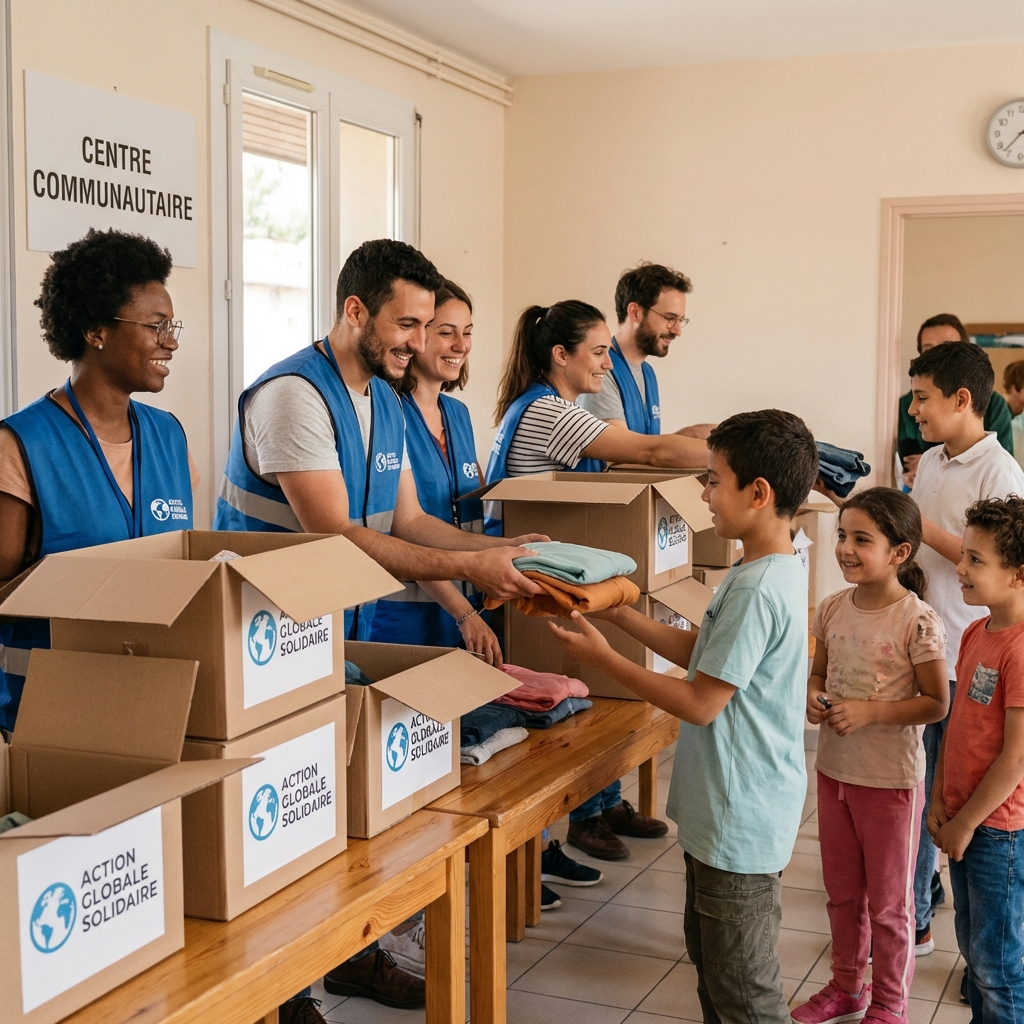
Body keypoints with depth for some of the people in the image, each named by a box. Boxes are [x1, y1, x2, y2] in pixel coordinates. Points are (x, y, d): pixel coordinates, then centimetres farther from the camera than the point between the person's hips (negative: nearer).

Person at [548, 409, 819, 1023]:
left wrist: (602, 658, -15)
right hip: (723, 811, 11)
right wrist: (617, 612, 9)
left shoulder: (757, 590, -27)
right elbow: (699, 651, 13)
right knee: (709, 955, 24)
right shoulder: (774, 569, 6)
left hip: (742, 819, -11)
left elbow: (699, 703, -23)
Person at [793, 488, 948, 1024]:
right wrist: (813, 697, -10)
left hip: (890, 779, -5)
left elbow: (937, 702, -14)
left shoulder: (918, 621, -19)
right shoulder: (833, 609, -1)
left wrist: (869, 711, -24)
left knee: (888, 901, 11)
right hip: (834, 770, 6)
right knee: (842, 892, 21)